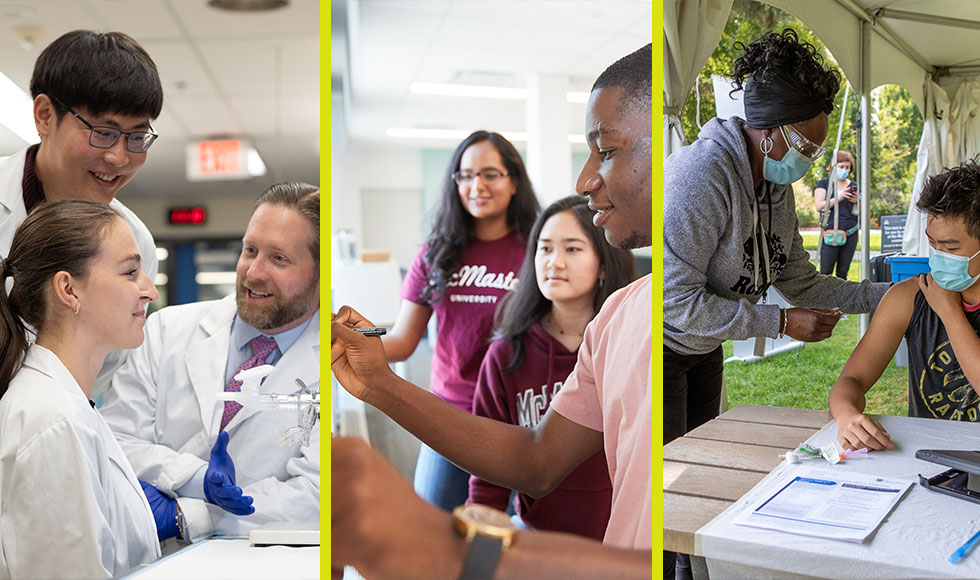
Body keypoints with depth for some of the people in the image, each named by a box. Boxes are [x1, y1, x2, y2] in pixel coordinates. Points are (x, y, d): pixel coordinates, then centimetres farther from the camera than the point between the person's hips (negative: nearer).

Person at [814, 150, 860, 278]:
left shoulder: (854, 186, 17)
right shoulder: (824, 183, 6)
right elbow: (818, 206, -8)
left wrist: (857, 202, -2)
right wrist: (838, 198, -16)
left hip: (851, 234, 4)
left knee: (843, 272, 5)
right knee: (826, 272, -9)